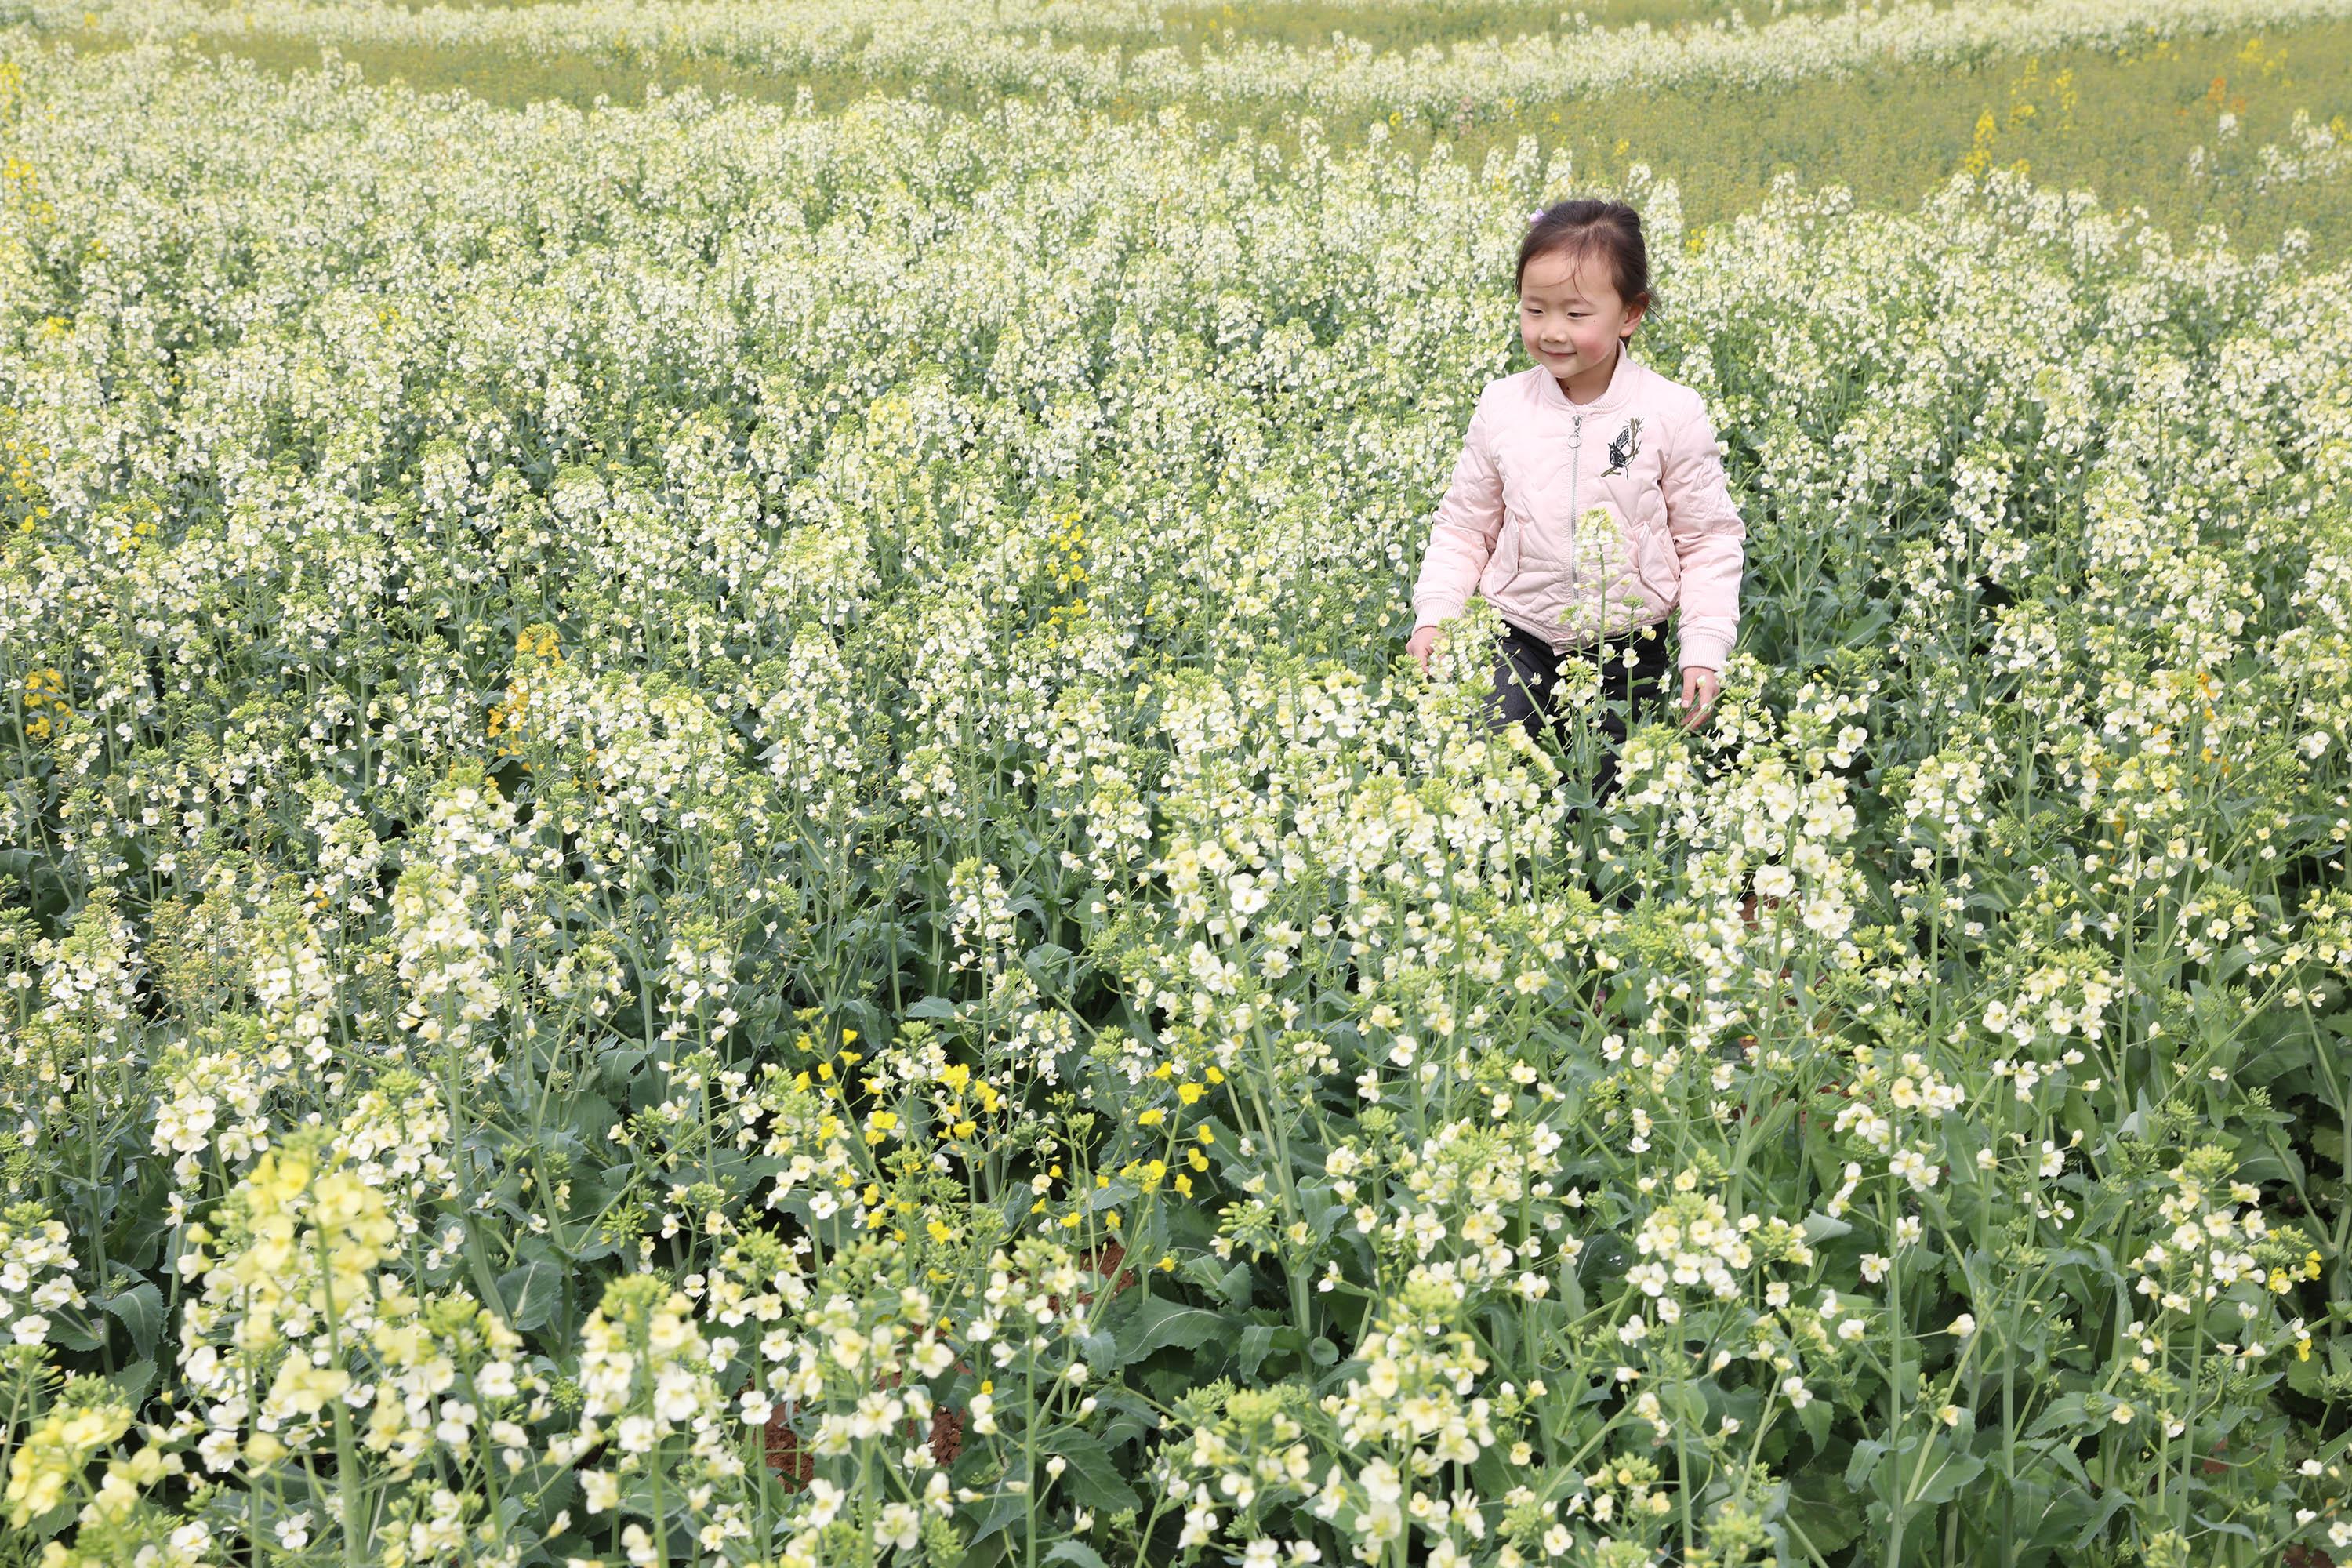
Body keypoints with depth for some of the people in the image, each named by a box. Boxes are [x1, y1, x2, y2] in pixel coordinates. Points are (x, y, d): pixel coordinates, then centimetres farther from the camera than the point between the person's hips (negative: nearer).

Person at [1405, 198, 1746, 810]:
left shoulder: (1672, 414, -10)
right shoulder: (1501, 407, -4)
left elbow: (1710, 540, -3)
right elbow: (1464, 527, 7)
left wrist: (1705, 652, -9)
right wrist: (1433, 614, -5)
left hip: (1629, 651, -1)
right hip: (1522, 644, 1)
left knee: (1609, 799, 4)